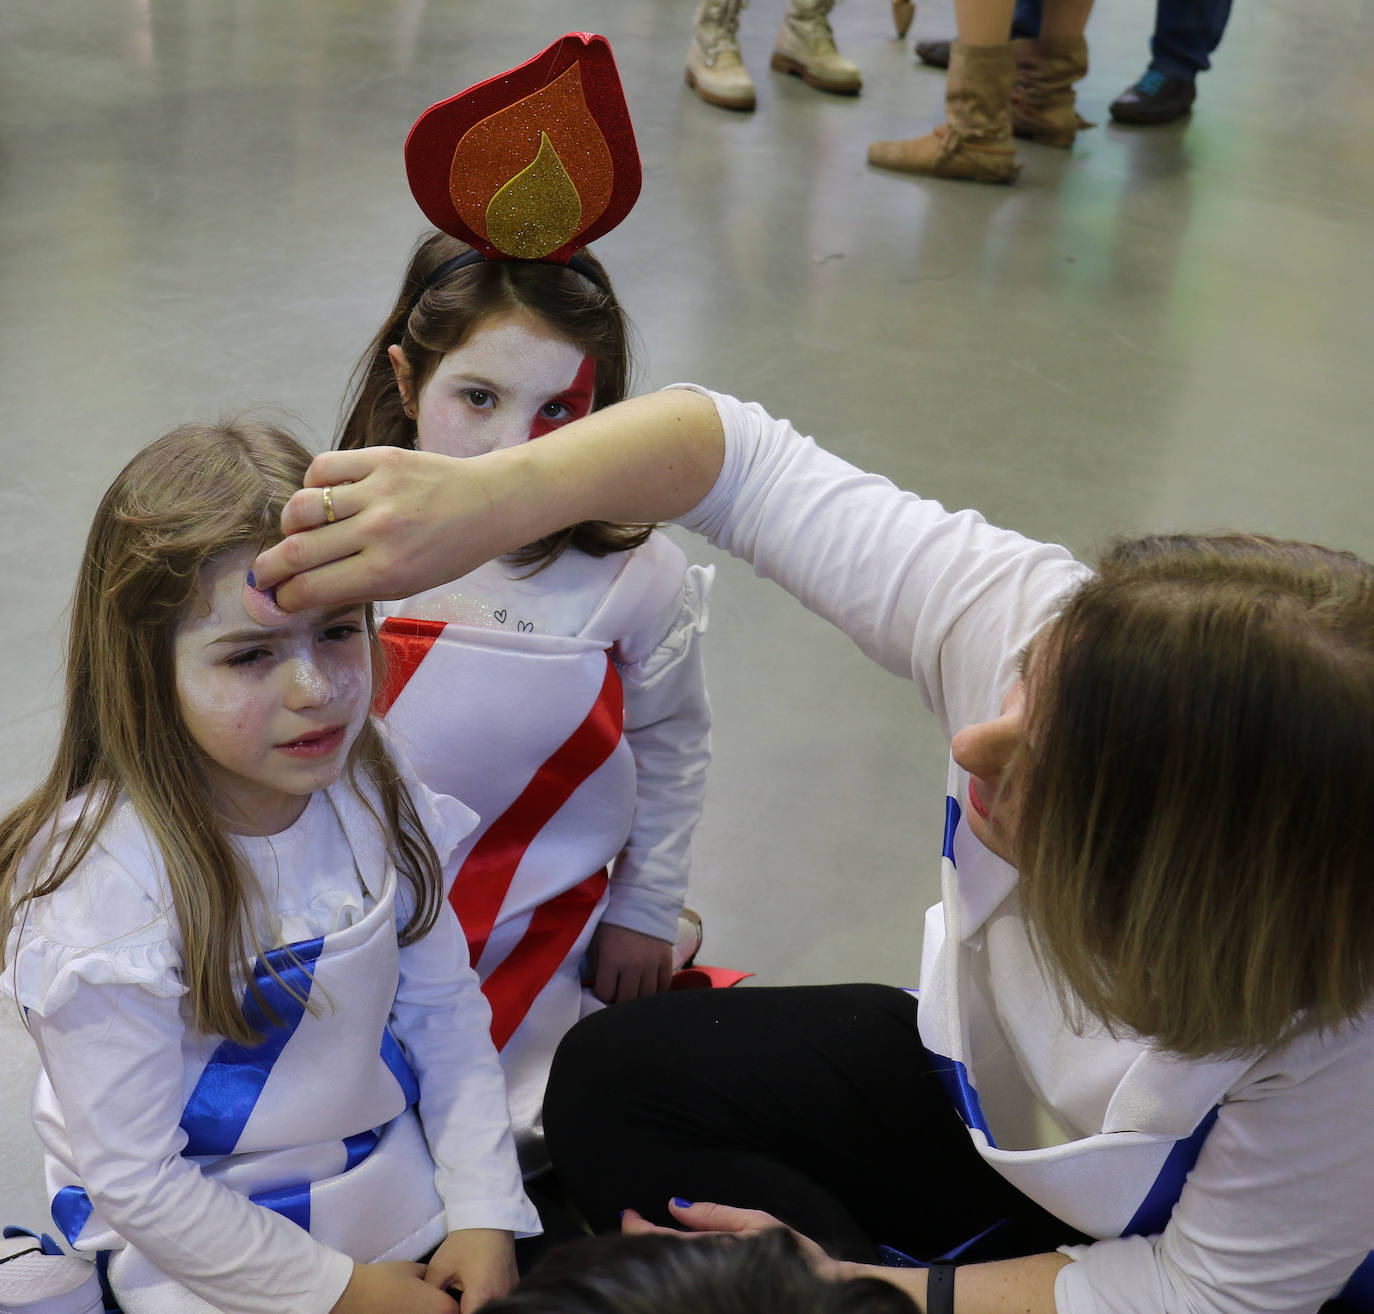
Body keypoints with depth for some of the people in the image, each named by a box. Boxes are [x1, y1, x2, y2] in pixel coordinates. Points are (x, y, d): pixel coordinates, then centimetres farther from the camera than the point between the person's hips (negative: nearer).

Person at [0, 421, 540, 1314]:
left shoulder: (368, 793, -9)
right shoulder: (105, 887, -27)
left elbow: (443, 1009, 1)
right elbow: (132, 1178, -21)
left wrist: (484, 1213, -6)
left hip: (402, 1192, 5)